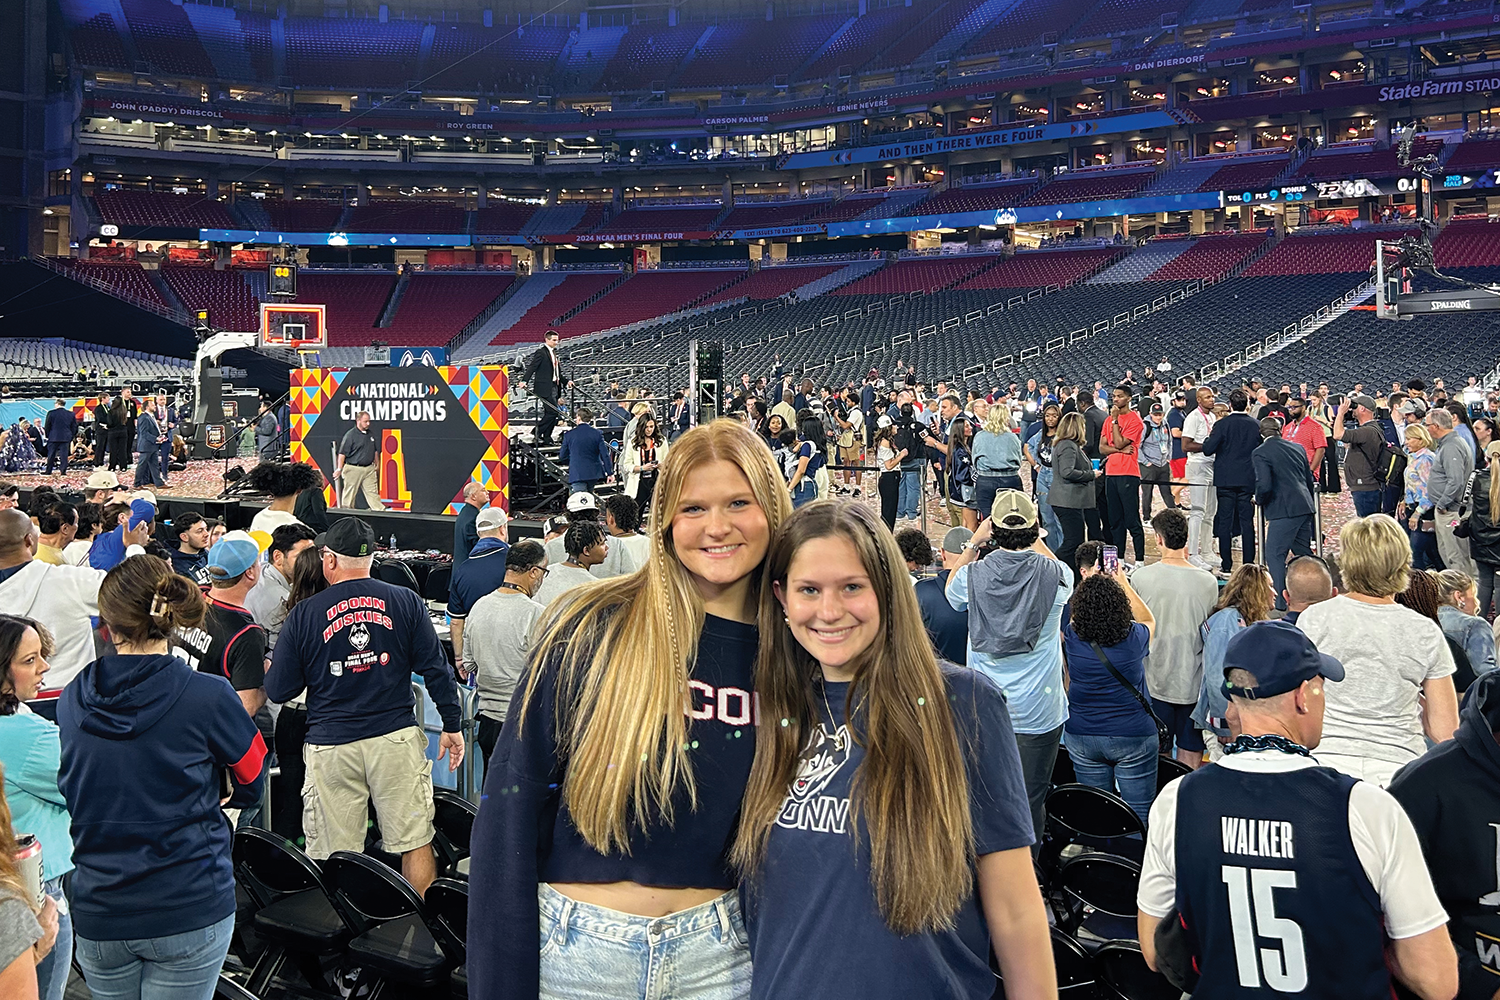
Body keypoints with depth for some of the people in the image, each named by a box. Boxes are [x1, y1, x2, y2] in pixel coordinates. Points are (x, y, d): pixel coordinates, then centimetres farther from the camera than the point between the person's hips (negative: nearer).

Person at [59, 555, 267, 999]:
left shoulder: (70, 700, 0)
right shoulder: (208, 696, -14)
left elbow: (68, 793, 14)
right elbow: (252, 782, 1)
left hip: (95, 915, 4)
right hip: (189, 911, -4)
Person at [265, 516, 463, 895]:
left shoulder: (303, 615, -1)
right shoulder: (406, 602, 1)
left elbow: (278, 690, 3)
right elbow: (435, 668, 1)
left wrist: (269, 667, 25)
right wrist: (452, 726, 8)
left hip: (330, 746, 0)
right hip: (396, 738, 1)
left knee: (334, 860, 7)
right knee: (415, 842, 7)